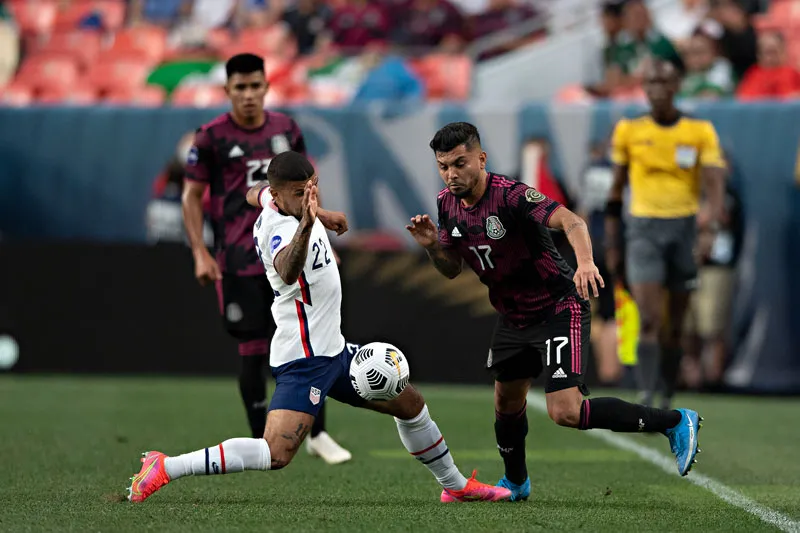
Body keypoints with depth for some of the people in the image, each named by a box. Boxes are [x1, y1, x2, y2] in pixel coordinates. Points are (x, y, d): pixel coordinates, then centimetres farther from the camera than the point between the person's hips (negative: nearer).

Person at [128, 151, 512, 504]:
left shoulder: (274, 200, 1)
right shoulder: (281, 231, -28)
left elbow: (255, 194, 27)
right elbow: (287, 272, -52)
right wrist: (306, 226, -67)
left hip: (332, 350, 11)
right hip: (304, 359, -11)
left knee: (409, 404, 21)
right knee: (276, 454, -24)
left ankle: (455, 486, 41)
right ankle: (164, 469, -18)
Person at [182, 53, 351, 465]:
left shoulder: (286, 129, 9)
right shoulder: (212, 137, -3)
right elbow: (192, 196, -1)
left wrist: (318, 214, 6)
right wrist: (200, 253, -9)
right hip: (240, 261, -3)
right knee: (253, 351, -1)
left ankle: (317, 434, 9)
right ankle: (261, 442, 9)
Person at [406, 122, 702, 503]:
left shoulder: (511, 196, -26)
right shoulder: (447, 203, -2)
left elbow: (569, 221, -41)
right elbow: (452, 268, 11)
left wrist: (585, 262, -60)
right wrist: (432, 246, -11)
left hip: (559, 310, -8)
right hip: (513, 316, 8)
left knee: (565, 412, -19)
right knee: (507, 402, 20)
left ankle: (675, 423, -8)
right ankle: (515, 483, 46)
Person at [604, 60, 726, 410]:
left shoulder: (700, 132, 1)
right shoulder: (628, 131, 3)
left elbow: (714, 181, -9)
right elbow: (616, 188, 10)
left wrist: (712, 221, -27)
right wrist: (611, 243, 10)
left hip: (684, 227, 1)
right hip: (643, 228, -1)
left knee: (676, 324, 8)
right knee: (649, 319, -15)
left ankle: (667, 399, 20)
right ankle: (646, 397, -21)